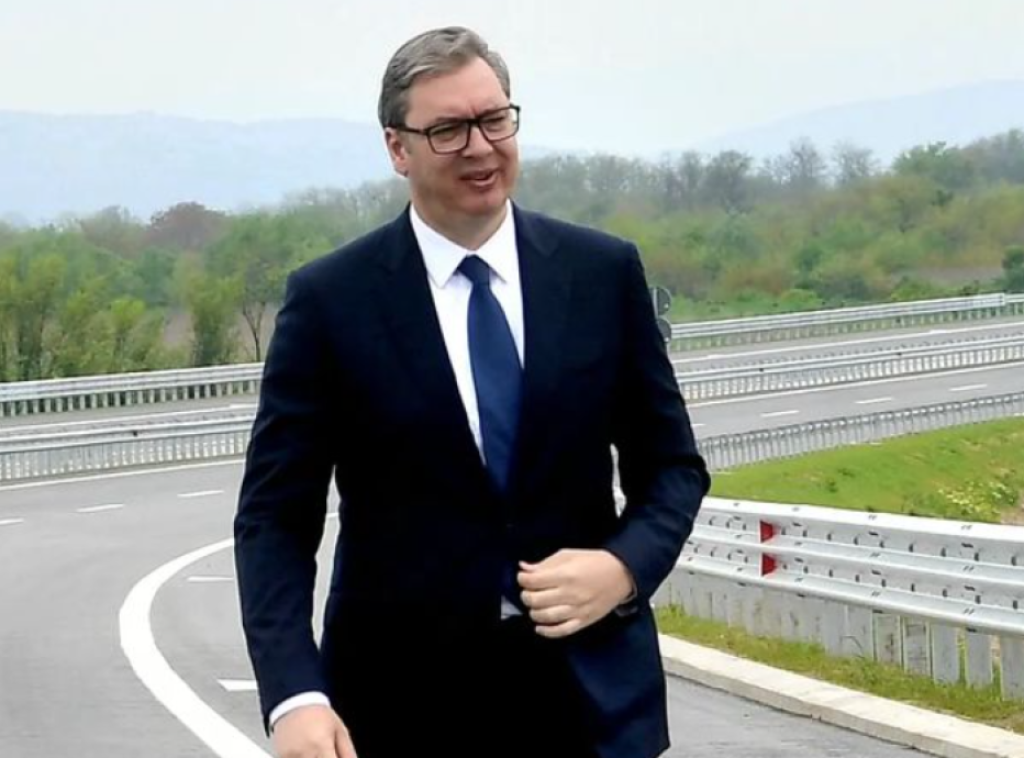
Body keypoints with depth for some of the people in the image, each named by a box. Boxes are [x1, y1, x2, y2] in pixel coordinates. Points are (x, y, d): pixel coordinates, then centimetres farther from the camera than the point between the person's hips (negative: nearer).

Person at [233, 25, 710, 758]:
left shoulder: (604, 271, 3)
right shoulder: (330, 299, -3)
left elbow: (672, 463, 9)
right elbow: (275, 516, -4)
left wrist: (626, 567, -12)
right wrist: (295, 696, -18)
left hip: (590, 696, 2)